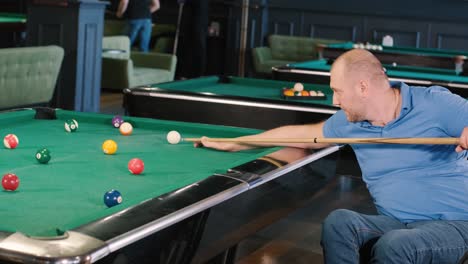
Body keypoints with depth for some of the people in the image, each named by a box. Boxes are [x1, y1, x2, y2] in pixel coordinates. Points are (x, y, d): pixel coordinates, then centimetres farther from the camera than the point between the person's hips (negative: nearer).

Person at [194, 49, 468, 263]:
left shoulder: (435, 103, -10)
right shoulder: (349, 123, 6)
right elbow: (302, 133, 19)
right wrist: (232, 144, 23)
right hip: (394, 223, 5)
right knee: (338, 221, -25)